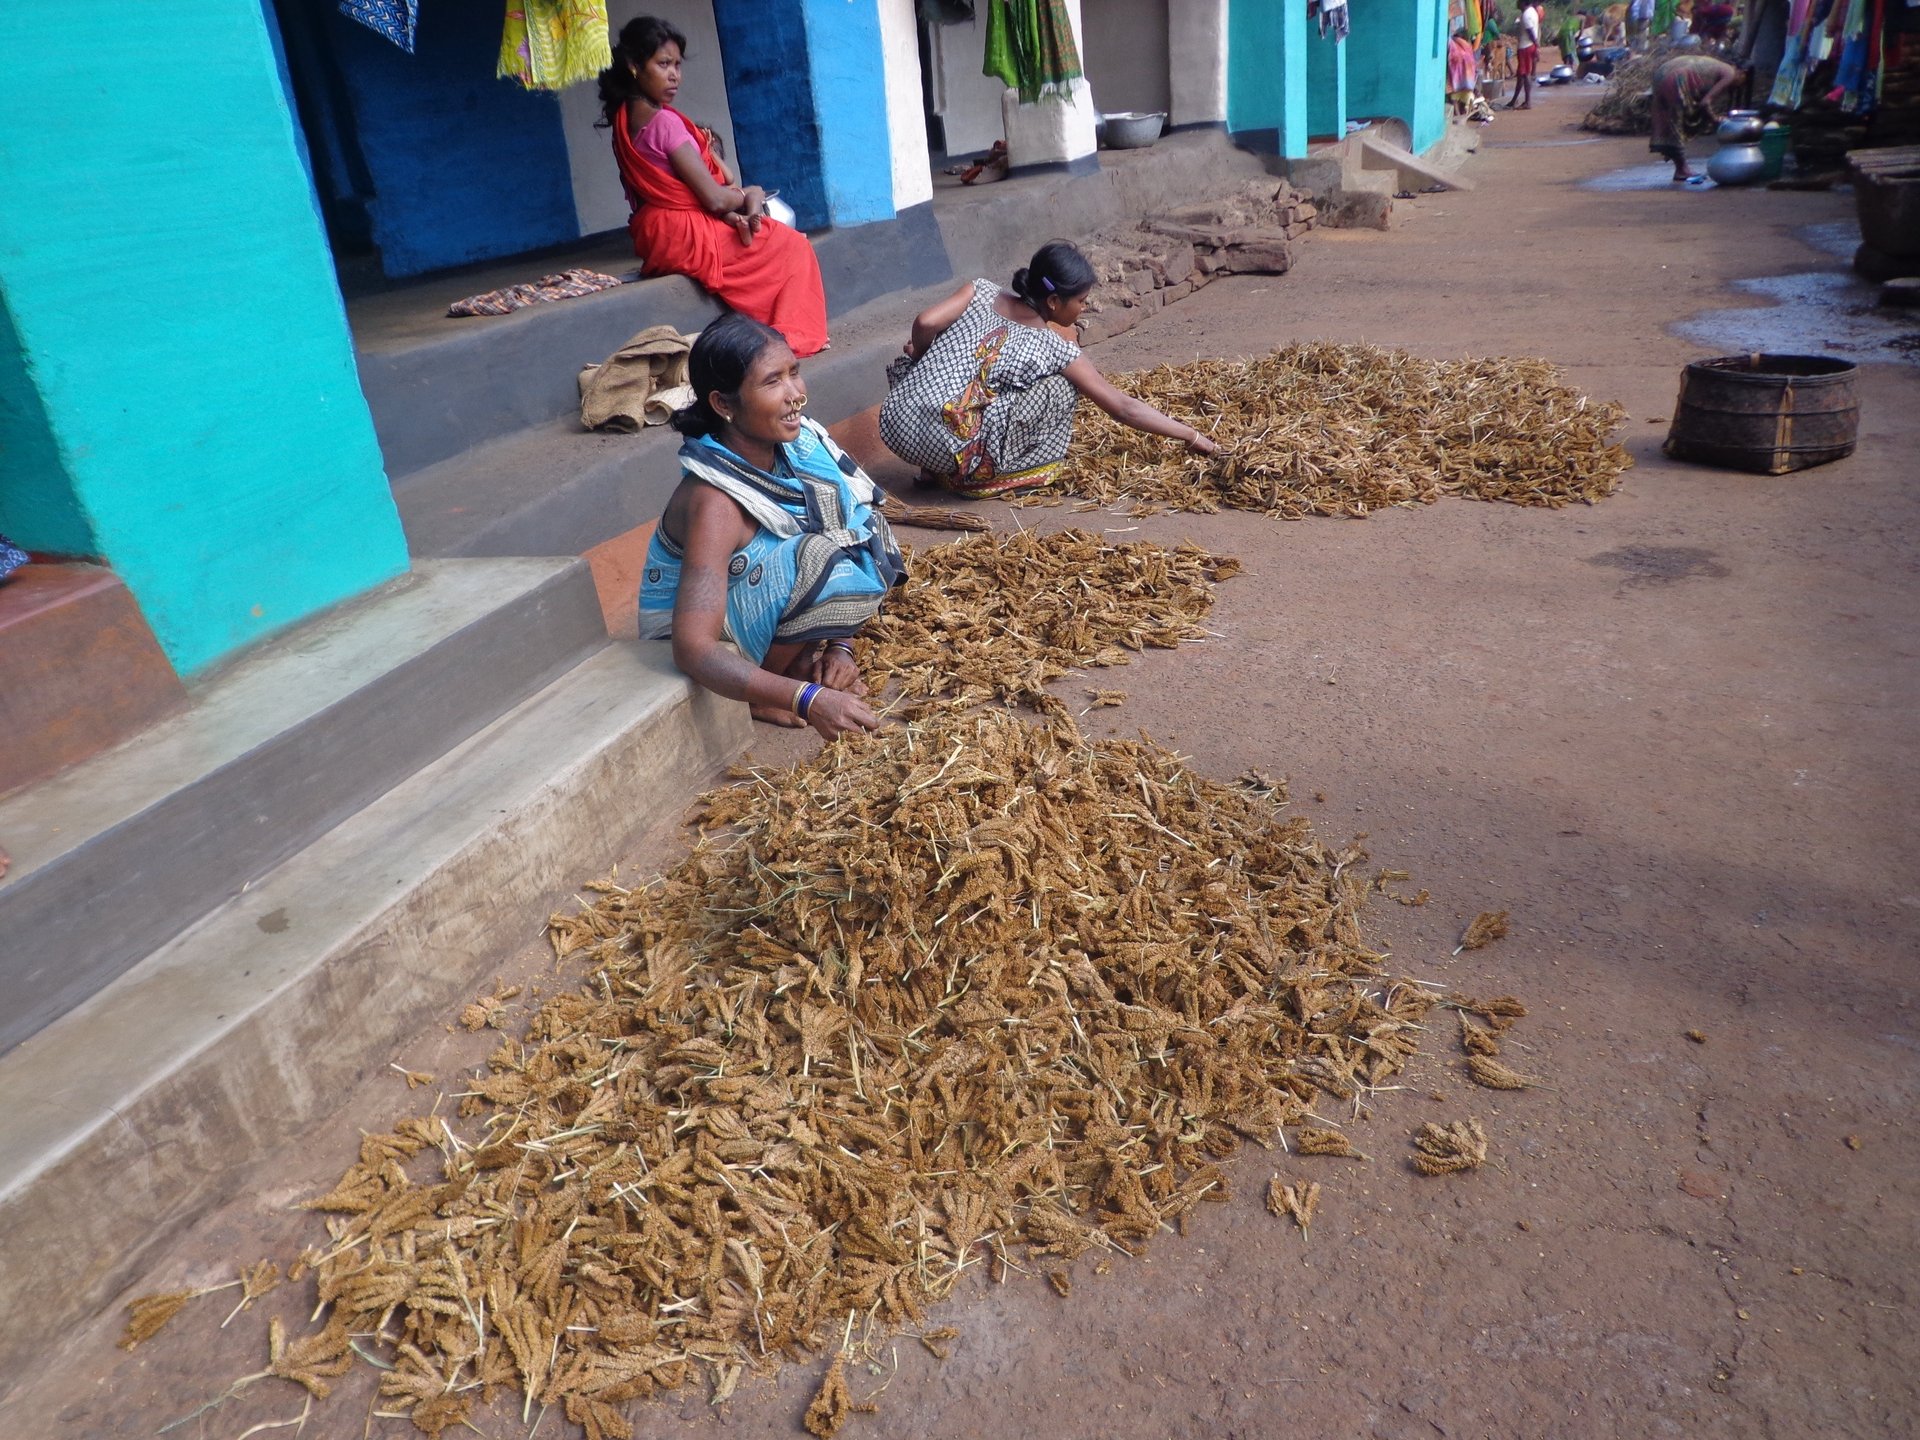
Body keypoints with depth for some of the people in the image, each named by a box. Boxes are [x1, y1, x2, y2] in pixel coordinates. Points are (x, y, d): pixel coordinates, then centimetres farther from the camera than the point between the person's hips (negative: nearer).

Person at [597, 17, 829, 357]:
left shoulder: (625, 119, 8)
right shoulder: (664, 122, -20)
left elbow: (674, 185, 7)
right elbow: (714, 198, -21)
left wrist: (733, 215, -6)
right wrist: (749, 194, 1)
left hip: (655, 237, 9)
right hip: (686, 237, -9)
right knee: (793, 246, 9)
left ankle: (767, 330, 19)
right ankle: (791, 336, 17)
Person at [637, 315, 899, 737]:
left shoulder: (797, 442, -13)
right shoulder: (716, 501, -32)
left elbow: (857, 527, 1)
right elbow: (693, 649, -38)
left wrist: (840, 644, -9)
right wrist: (808, 700, -47)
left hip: (752, 601, 7)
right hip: (710, 647, -7)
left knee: (866, 532, -4)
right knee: (820, 561, -30)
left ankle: (800, 657, 2)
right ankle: (761, 697, -8)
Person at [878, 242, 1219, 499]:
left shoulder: (982, 292, 10)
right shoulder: (1054, 348, 2)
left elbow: (925, 322, -6)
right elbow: (1123, 408, 6)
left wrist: (920, 356, 17)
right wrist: (1192, 436, 14)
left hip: (895, 425, 5)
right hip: (954, 457, -5)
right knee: (1060, 388, 4)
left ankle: (936, 469, 24)